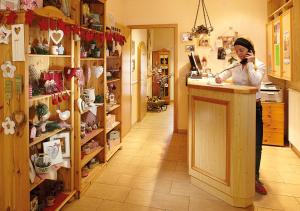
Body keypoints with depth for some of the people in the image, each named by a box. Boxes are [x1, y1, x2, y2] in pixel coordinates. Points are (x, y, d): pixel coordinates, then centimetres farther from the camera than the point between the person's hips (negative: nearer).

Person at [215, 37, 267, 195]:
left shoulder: (259, 65, -3)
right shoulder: (235, 65, 6)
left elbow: (255, 81, -22)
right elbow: (224, 75, 16)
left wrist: (249, 63, -14)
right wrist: (219, 77, -8)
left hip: (254, 107, -2)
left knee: (256, 144, -2)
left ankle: (255, 179, 9)